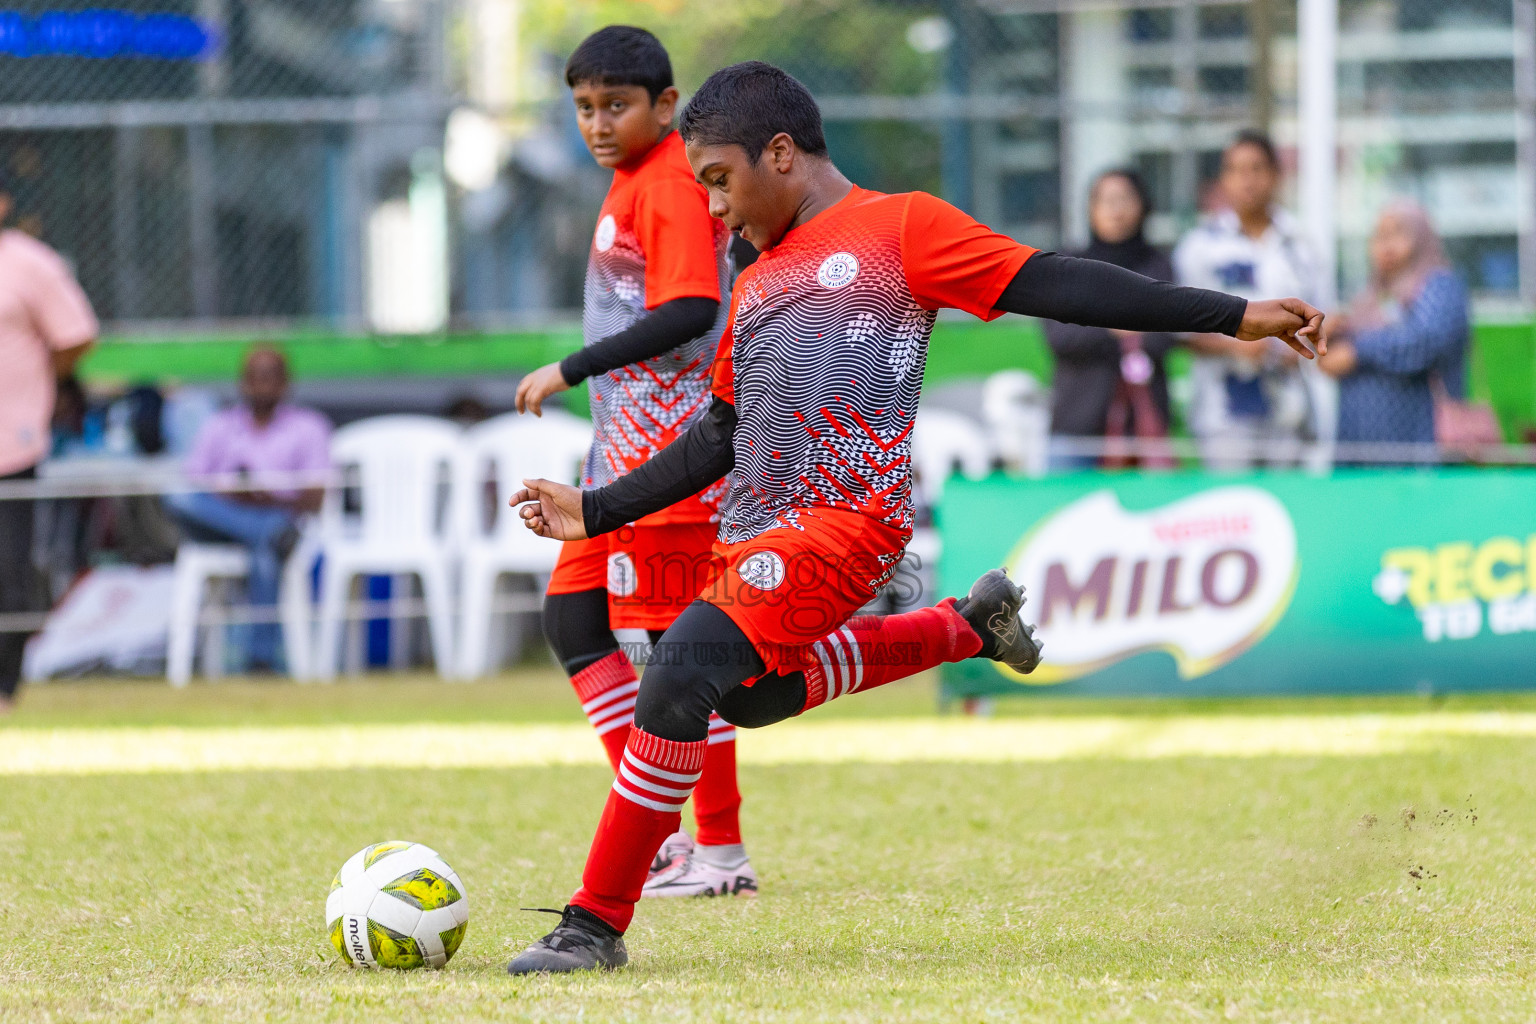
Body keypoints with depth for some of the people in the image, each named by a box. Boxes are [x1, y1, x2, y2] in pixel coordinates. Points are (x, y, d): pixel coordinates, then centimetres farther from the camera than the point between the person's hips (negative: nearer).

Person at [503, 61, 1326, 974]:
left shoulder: (899, 228, 1)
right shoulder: (758, 284, 23)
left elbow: (1054, 285, -3)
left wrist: (1234, 316, -9)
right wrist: (595, 512, 25)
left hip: (846, 520, -9)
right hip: (755, 535, 9)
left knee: (687, 667, -23)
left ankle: (597, 924, -19)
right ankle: (967, 627, 35)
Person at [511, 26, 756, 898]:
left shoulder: (671, 186, -15)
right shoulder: (631, 180, 15)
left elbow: (691, 310, -27)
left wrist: (570, 370, -25)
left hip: (670, 453, -11)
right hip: (624, 449, 11)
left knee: (678, 637, -7)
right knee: (573, 617, 11)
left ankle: (722, 853, -1)